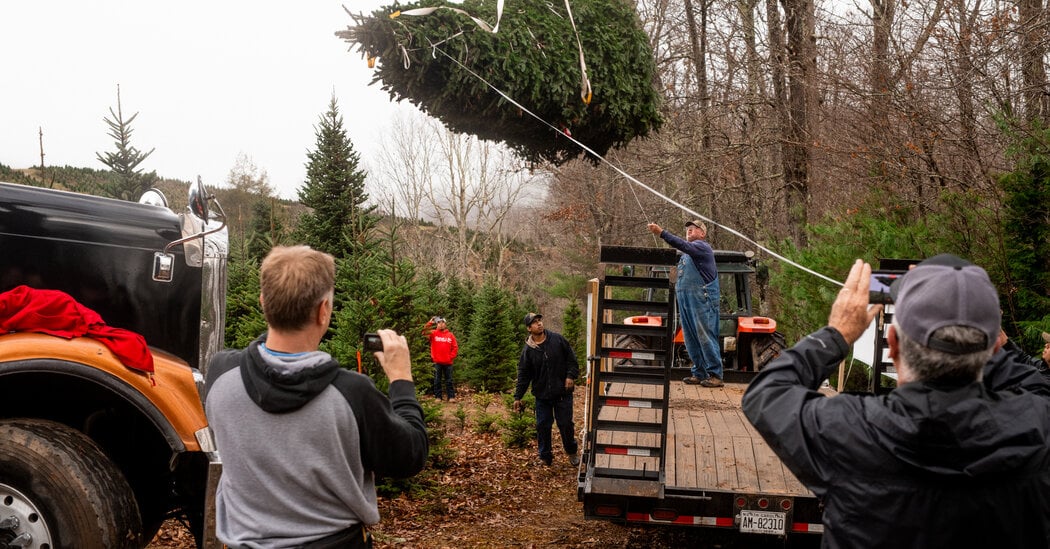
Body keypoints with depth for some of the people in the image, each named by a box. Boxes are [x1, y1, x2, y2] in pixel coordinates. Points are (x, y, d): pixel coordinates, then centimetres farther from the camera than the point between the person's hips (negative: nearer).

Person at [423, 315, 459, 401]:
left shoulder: (450, 335, 5)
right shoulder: (433, 333, 3)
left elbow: (455, 347, 5)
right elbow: (424, 331, -13)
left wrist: (451, 357, -3)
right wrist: (430, 322, -18)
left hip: (448, 362, 1)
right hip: (437, 362, 0)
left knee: (449, 380, 6)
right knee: (437, 380, 6)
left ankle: (451, 397, 9)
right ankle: (438, 397, 12)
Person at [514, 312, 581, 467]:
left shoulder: (558, 339, -4)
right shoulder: (528, 350, -4)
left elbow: (571, 358, 3)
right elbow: (523, 375, 0)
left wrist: (571, 375, -11)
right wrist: (518, 397, -2)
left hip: (563, 393, -1)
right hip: (542, 395, 1)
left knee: (566, 424, 6)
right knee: (543, 426, 5)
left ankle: (572, 452, 29)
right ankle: (545, 457, 22)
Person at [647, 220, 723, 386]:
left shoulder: (702, 247, -4)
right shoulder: (685, 254, 24)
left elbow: (684, 246, -22)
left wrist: (662, 233, -28)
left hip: (702, 299, -9)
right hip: (685, 300, 9)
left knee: (706, 337, -9)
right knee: (690, 339, 8)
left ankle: (715, 375, -6)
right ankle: (699, 373, 15)